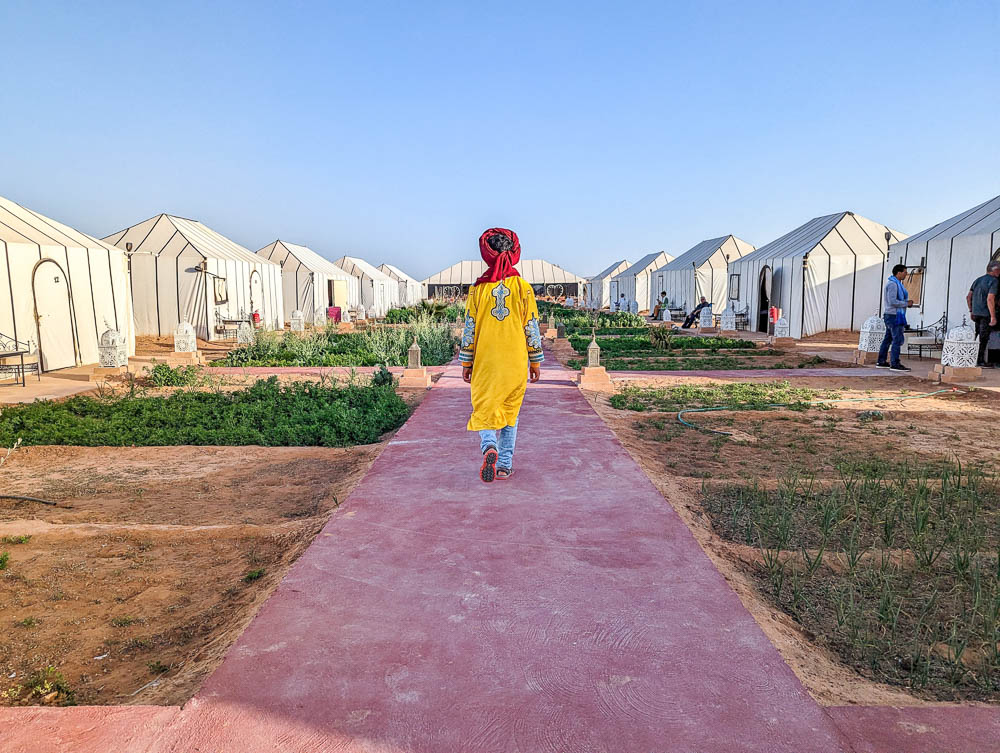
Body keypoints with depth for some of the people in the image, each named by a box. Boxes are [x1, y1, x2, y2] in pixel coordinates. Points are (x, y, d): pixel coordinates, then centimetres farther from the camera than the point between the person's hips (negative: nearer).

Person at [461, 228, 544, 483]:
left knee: (483, 409, 7)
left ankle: (489, 446, -22)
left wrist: (466, 362, 8)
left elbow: (469, 328, -1)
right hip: (515, 362, 1)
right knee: (510, 412, 12)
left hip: (485, 362, -1)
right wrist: (536, 361, 9)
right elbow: (532, 327, 0)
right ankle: (505, 465, 15)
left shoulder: (478, 288, -3)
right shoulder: (523, 287, -3)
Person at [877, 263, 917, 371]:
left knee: (888, 338, 12)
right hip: (893, 315, -11)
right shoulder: (892, 284, -15)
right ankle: (895, 364, -10)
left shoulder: (896, 283, 18)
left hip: (891, 315, 11)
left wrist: (907, 302, 10)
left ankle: (881, 362, 16)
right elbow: (892, 301, -22)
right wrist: (906, 303, -13)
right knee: (897, 339, -10)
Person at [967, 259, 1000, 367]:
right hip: (986, 314, -7)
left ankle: (974, 359, 16)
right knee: (984, 338, -2)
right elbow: (990, 299, -20)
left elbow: (968, 297, 15)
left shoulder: (978, 280, 13)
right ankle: (980, 360, 1)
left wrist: (971, 311, 22)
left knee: (978, 336, 14)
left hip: (976, 313, 7)